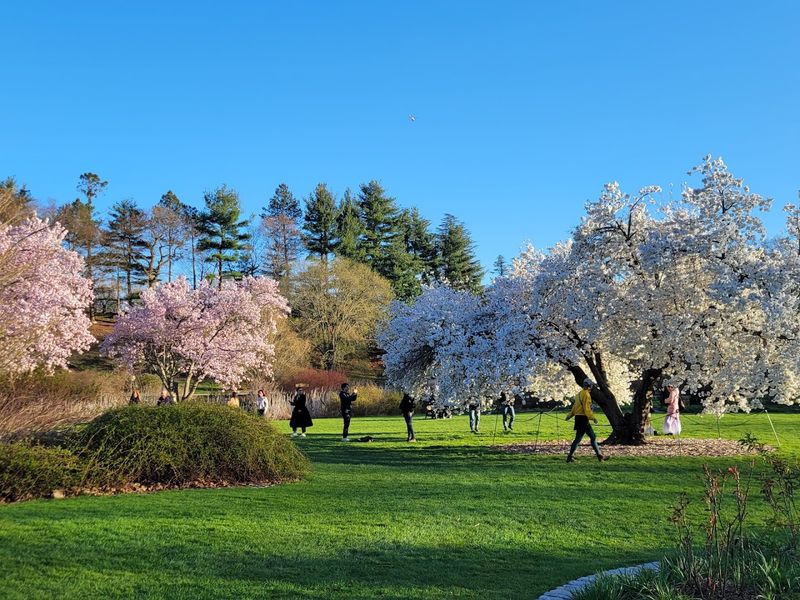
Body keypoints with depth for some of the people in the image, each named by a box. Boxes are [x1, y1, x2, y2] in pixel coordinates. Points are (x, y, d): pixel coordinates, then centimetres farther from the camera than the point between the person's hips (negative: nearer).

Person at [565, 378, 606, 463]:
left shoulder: (580, 393, 16)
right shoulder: (586, 394, -14)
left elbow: (574, 406, 20)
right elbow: (587, 408, -20)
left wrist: (569, 416, 23)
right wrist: (593, 417, -19)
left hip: (579, 418, 10)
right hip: (583, 418, -10)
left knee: (593, 437, 12)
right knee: (578, 438, -6)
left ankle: (599, 455, 15)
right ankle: (569, 457, -2)